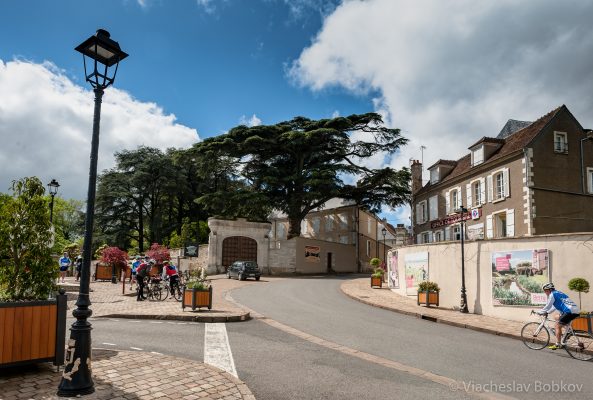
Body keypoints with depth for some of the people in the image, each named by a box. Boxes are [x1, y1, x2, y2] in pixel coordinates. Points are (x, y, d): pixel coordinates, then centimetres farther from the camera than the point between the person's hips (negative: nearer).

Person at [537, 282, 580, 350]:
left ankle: (558, 344, -1)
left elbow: (548, 306, -2)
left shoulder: (552, 294, -4)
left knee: (558, 326, -2)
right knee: (557, 317, 27)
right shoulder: (557, 293, 24)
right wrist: (546, 312, 29)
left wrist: (540, 312, 10)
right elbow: (554, 306, 31)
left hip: (570, 311, -10)